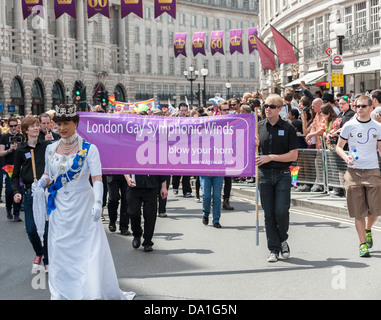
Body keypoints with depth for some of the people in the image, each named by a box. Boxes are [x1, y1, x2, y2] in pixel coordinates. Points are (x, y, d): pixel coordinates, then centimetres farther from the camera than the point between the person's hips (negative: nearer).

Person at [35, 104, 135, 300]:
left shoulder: (89, 149, -6)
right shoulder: (51, 149, 7)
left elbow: (97, 178, -14)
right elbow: (48, 176, 15)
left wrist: (98, 203, -28)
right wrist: (42, 182, -8)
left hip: (82, 207, -4)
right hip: (60, 208, 4)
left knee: (89, 251, -3)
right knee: (60, 252, 7)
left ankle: (94, 292, 4)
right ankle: (62, 294, 18)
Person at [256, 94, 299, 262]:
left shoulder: (288, 128, -1)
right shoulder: (258, 127, 7)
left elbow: (293, 155, -5)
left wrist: (270, 157, -13)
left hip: (282, 174, -2)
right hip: (264, 174, 2)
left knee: (281, 211, -8)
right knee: (269, 213, 3)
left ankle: (283, 240, 18)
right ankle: (274, 249, 11)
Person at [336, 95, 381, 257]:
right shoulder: (348, 126, 3)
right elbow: (339, 147, 9)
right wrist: (345, 156, -12)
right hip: (354, 171, -1)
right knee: (358, 211, -1)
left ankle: (368, 229, 30)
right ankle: (363, 243, 7)